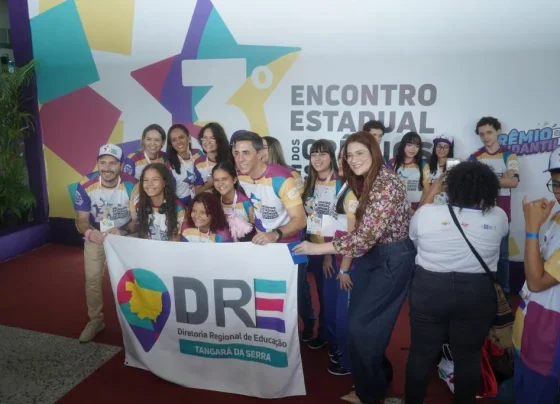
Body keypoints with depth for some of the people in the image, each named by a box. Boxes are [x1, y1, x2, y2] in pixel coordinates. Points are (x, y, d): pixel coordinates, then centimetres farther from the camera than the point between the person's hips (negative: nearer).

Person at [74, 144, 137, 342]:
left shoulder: (132, 185, -27)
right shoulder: (86, 185, -24)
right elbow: (81, 219, -17)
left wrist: (123, 231, -38)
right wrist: (88, 232, -40)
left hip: (125, 234, -1)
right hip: (96, 236, 1)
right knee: (92, 279, 5)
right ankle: (95, 320, 25)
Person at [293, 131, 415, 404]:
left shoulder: (387, 184, -25)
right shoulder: (364, 182, 6)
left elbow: (366, 236, -29)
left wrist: (317, 248, -24)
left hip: (393, 259, -8)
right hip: (370, 254, 9)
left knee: (361, 325, -2)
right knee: (357, 320, 11)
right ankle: (380, 376, 34)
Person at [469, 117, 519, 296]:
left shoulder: (509, 155, 1)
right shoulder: (475, 157, 5)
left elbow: (513, 182, -13)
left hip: (501, 212, -1)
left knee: (502, 252, 5)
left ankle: (503, 289, 17)